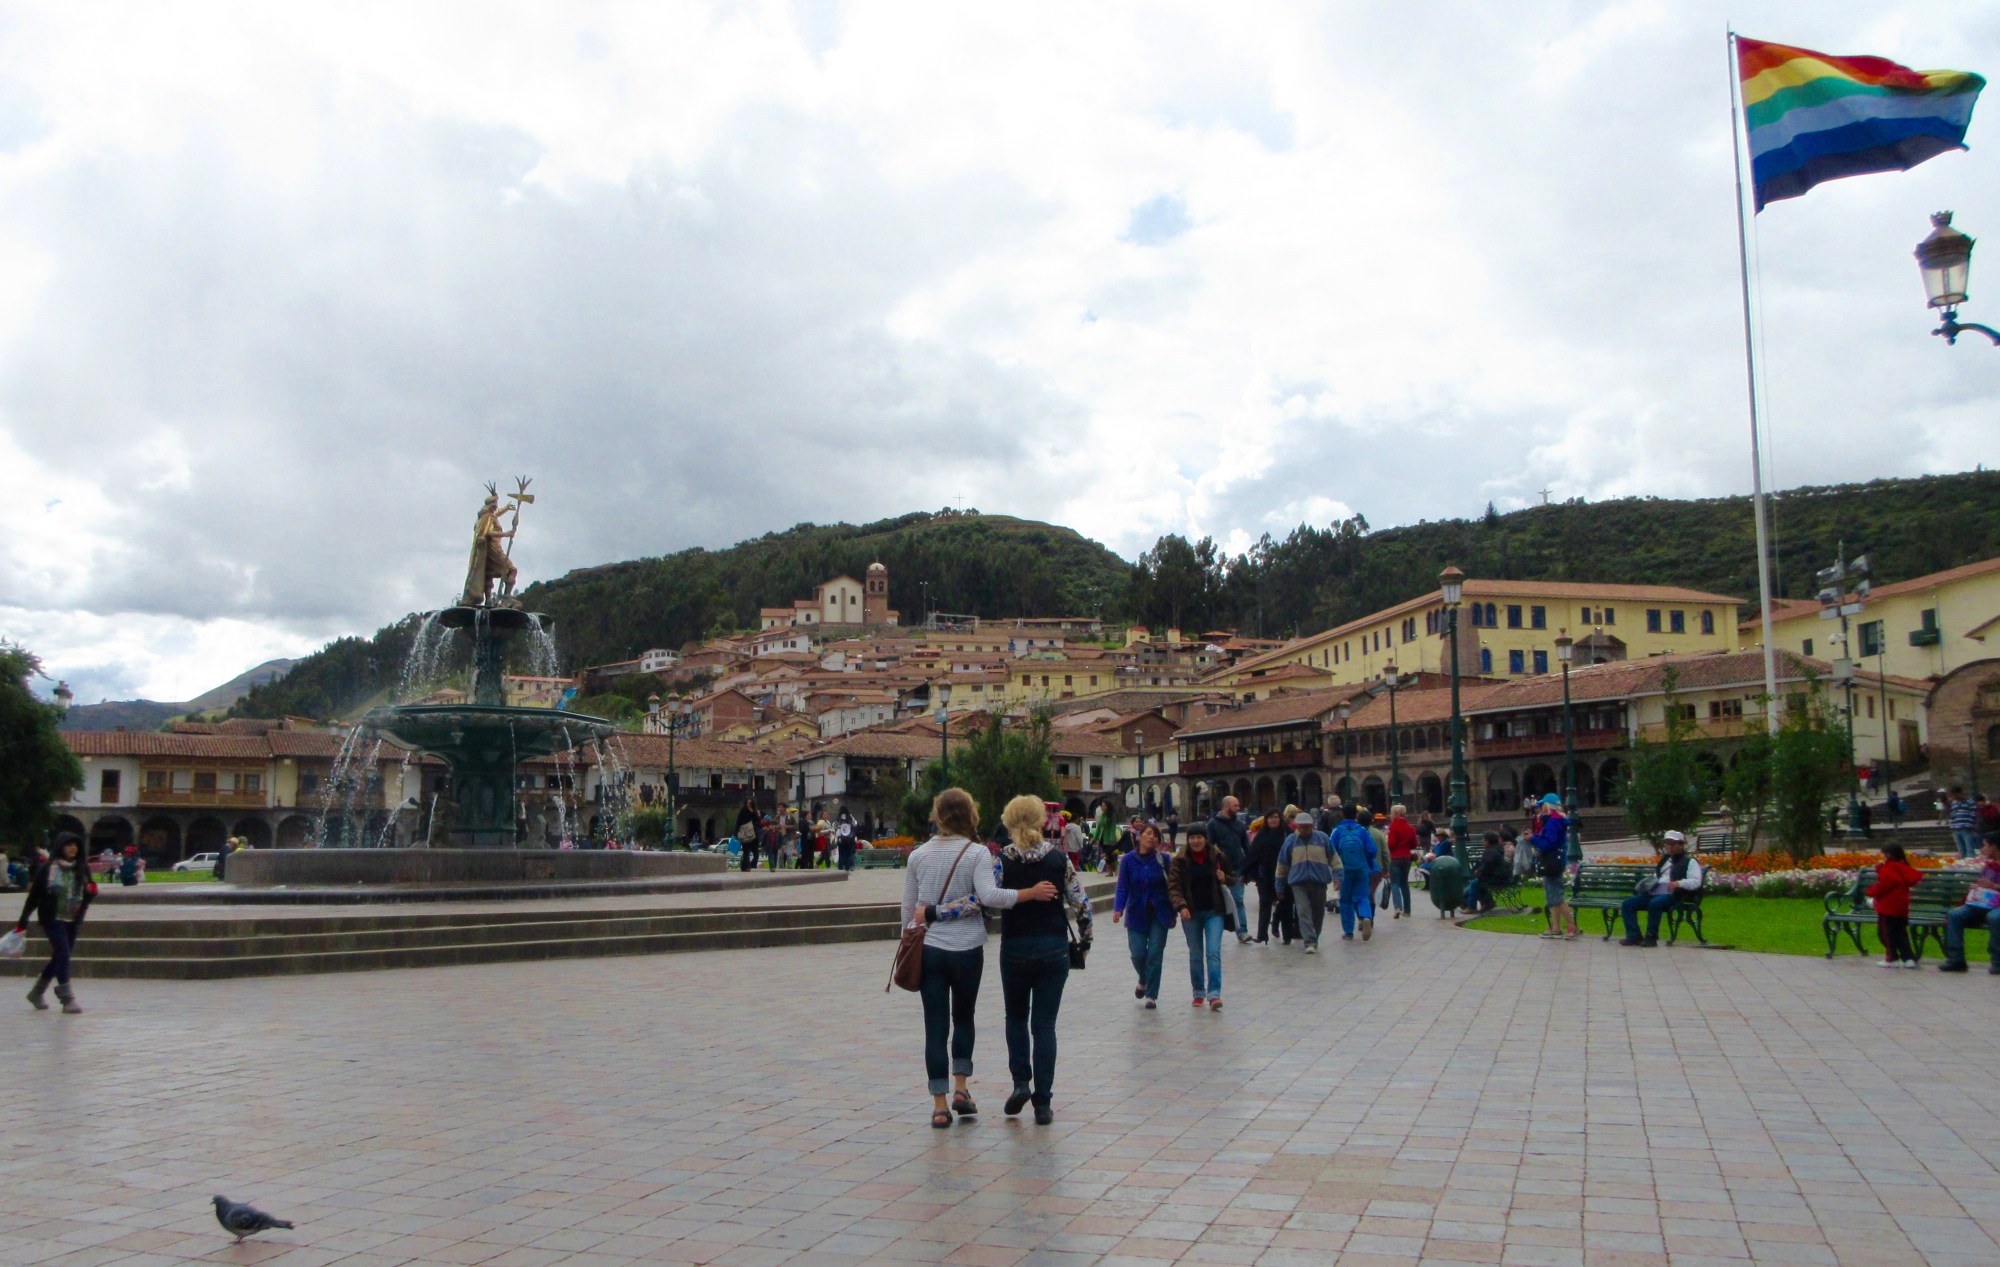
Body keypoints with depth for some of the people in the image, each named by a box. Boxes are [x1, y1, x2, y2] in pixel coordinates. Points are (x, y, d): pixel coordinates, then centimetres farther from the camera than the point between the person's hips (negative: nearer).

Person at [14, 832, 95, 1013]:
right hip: (53, 918, -5)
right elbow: (34, 894, -4)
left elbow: (88, 894, 13)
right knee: (63, 955, -12)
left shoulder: (82, 868, 3)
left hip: (73, 920, 5)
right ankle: (67, 999, -9)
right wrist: (23, 921, -3)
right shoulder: (47, 868, -7)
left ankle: (36, 993, 33)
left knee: (59, 957, 13)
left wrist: (92, 890, -11)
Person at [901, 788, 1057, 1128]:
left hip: (928, 949, 2)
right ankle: (960, 1087, 12)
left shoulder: (918, 855, 4)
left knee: (935, 1025, 4)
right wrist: (1030, 893, -18)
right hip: (966, 949, -2)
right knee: (963, 1017, 19)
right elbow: (989, 896, -23)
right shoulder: (976, 853, -7)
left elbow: (907, 908, 9)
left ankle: (939, 1105, 4)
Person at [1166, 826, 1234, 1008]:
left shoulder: (1217, 857, 1)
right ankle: (1198, 993, 23)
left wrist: (1225, 878, -10)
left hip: (1214, 912, 0)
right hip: (1190, 913, 0)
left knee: (1213, 952, -11)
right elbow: (1173, 886, -8)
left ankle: (1214, 993, -14)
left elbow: (1233, 879, 14)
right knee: (1195, 955, 9)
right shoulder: (1179, 860, -3)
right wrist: (1181, 906, -24)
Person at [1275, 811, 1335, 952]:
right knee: (1303, 911, -12)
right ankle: (1310, 942, -16)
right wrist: (1280, 887, 12)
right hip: (1299, 882, -1)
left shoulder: (1322, 838, 0)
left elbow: (1333, 858, 5)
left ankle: (1313, 939, 28)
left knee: (1318, 912, 10)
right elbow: (1282, 864, 10)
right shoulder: (1290, 840, 2)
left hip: (1319, 881, 1)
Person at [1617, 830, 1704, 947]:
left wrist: (1679, 883, -27)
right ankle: (1634, 936, -16)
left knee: (1654, 903, -39)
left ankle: (1651, 937, -28)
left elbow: (1696, 882, -8)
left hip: (1671, 895, -8)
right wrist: (1648, 883, 17)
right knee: (1627, 904, -12)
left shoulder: (1690, 862, 7)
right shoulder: (1665, 860, 31)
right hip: (1653, 893, 8)